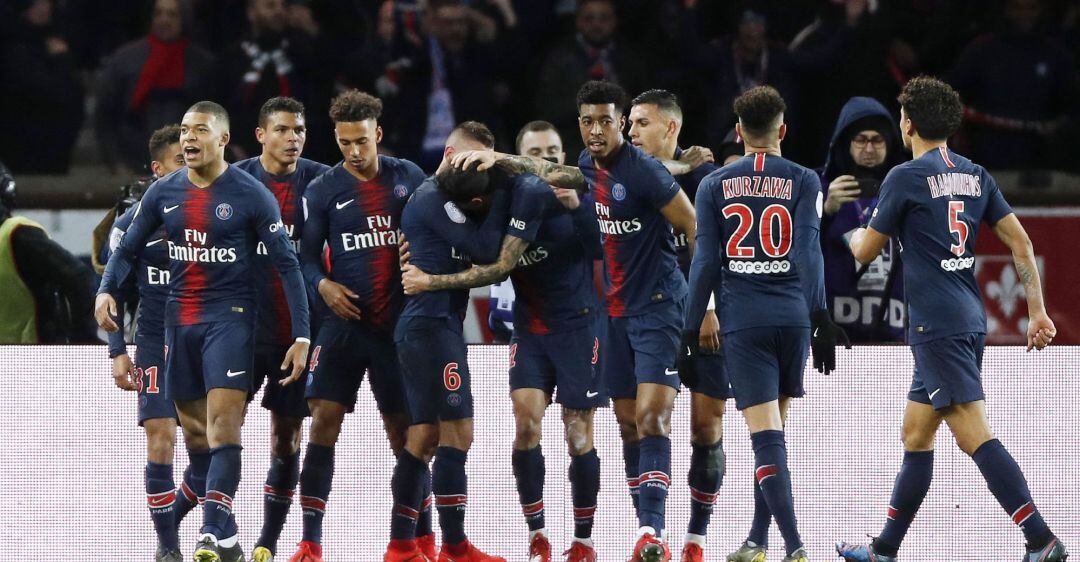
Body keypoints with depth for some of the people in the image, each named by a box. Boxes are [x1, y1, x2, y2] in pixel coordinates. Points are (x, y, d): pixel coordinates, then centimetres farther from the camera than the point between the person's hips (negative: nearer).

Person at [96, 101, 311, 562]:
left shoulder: (249, 194, -6)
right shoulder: (163, 194, 6)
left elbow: (287, 264, -6)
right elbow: (127, 249, 13)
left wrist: (301, 336, -11)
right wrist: (106, 290, -9)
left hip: (229, 316, -5)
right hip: (179, 318, 5)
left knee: (223, 426, -17)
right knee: (194, 432, 8)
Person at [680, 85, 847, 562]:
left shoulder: (714, 186, 6)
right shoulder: (803, 181, 4)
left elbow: (705, 263, 3)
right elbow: (809, 251, -7)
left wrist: (690, 332, 7)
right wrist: (820, 318, -11)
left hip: (742, 321, -1)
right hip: (793, 318, 1)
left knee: (766, 433, -8)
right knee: (772, 430, 17)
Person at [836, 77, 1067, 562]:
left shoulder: (905, 178, -8)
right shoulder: (976, 176, 12)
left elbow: (865, 251, 1)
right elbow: (1020, 243, 9)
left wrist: (856, 233, 25)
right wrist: (1037, 312, 11)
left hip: (936, 325, -9)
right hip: (969, 318, 9)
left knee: (973, 434, -14)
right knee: (915, 435, 16)